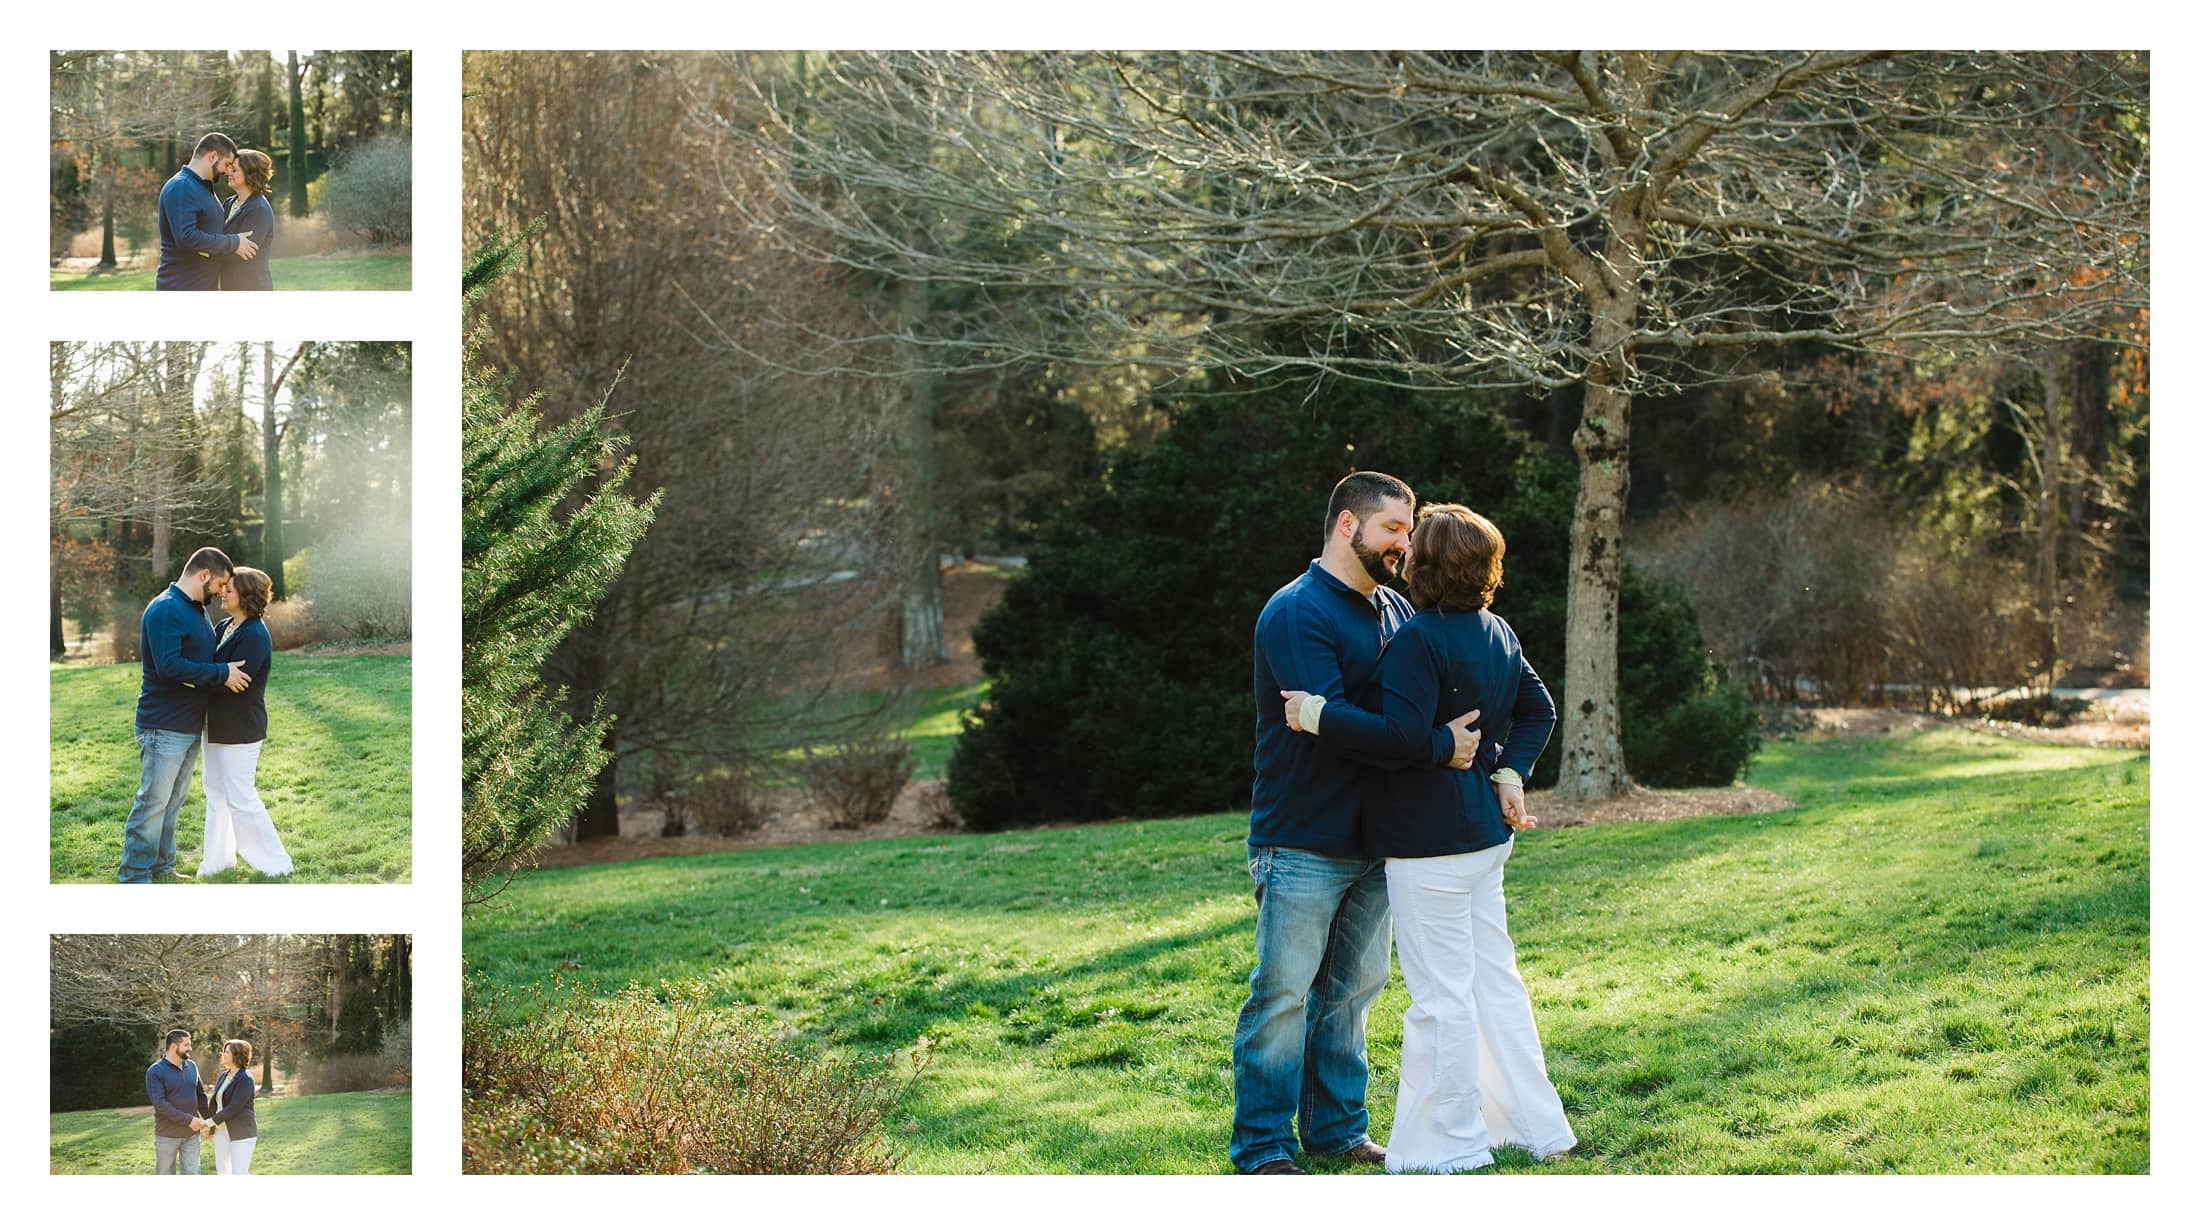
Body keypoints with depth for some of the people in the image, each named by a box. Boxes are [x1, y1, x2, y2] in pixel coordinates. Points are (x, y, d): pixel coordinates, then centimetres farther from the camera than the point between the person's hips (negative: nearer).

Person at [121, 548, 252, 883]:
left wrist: (225, 672, 9)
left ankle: (160, 868, 23)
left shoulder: (196, 611, 14)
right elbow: (169, 666, -27)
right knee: (153, 802, -5)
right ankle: (134, 876, 0)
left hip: (190, 727, 10)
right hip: (163, 727, -10)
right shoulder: (165, 610, -17)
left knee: (173, 802, 15)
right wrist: (221, 673, -22)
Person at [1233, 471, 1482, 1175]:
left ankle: (1336, 1128, 23)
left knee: (1352, 991, 13)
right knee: (1282, 995, -2)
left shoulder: (1396, 613, 12)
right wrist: (1439, 746, -22)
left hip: (1373, 843, 8)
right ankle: (1261, 1147, 5)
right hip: (1300, 846, -8)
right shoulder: (1296, 613, -15)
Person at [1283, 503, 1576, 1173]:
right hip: (1485, 833, 9)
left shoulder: (1418, 640, -19)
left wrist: (1318, 713, -21)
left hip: (1431, 840, -9)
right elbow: (1538, 710, 17)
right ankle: (1534, 1125, 24)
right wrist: (1509, 772, 10)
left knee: (1441, 993, -1)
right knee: (1494, 979, 17)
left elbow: (1402, 736, -26)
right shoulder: (1498, 632, 9)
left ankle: (1448, 1146, 7)